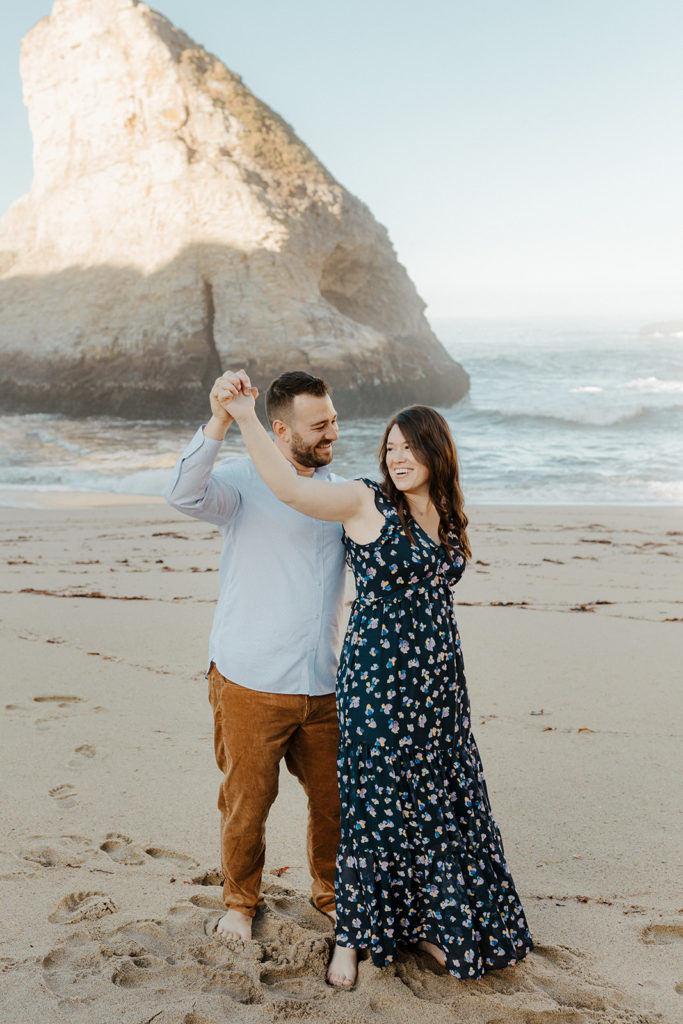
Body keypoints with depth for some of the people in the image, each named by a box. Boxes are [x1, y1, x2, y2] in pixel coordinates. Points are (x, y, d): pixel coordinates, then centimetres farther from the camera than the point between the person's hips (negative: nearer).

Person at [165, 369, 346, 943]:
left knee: (333, 799, 13)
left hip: (323, 685, 4)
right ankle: (241, 901, 33)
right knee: (247, 801, 9)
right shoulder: (243, 482, -8)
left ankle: (331, 892, 38)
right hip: (251, 685, -4)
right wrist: (219, 422, -41)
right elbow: (185, 496, -29)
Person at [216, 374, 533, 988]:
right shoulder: (366, 504, -8)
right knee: (374, 803, 4)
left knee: (441, 804, 12)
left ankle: (431, 926, 30)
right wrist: (245, 419, -31)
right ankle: (354, 934, 21)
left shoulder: (447, 517, 9)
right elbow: (289, 487, -21)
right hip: (377, 680, -6)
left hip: (438, 680, 6)